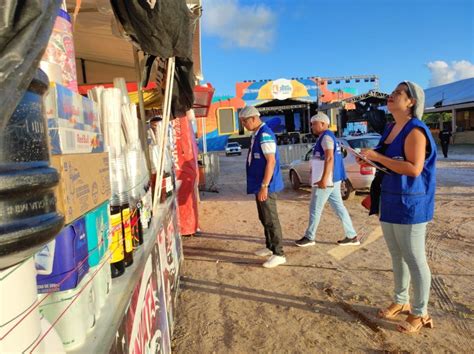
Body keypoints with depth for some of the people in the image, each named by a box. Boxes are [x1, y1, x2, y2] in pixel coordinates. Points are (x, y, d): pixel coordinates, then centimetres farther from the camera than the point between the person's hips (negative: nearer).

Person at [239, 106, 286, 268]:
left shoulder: (265, 134, -17)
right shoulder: (256, 134, 13)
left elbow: (271, 161, -23)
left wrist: (264, 186, -24)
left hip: (266, 185, -10)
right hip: (259, 184, 10)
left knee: (270, 219, -2)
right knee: (264, 218, 18)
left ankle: (278, 254, 8)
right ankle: (270, 247, 32)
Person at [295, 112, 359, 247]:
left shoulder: (326, 136, -15)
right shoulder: (327, 136, 17)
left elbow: (330, 159, -25)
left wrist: (324, 179, -29)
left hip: (328, 179, -10)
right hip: (334, 178, 10)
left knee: (315, 209, 0)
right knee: (339, 207, 12)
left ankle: (309, 238, 12)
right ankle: (352, 236, 16)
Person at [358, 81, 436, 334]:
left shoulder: (415, 130, -15)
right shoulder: (390, 129, 12)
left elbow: (414, 168, -25)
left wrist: (377, 157, -22)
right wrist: (370, 160, 4)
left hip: (410, 204, -9)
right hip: (390, 202, 9)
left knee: (414, 260, 3)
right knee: (397, 256, 18)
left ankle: (420, 313, 19)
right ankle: (400, 301, 34)